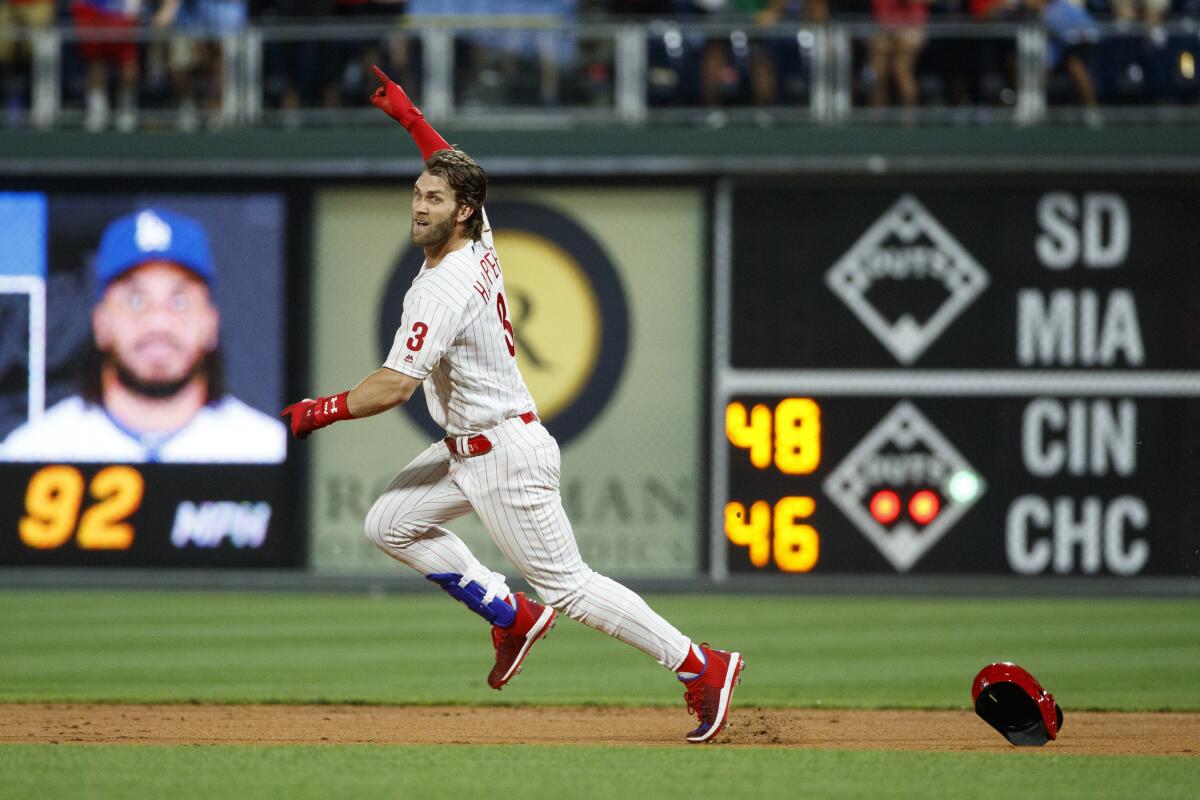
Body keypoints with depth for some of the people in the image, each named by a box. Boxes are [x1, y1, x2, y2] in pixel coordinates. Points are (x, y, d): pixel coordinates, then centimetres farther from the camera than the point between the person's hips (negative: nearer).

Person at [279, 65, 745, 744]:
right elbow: (452, 167, 24)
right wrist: (409, 116, 19)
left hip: (506, 453, -10)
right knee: (392, 524, 13)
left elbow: (396, 385, -28)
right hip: (466, 451, 10)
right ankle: (512, 616, 17)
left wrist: (320, 412, -17)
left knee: (568, 586, -6)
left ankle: (702, 666, -3)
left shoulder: (444, 290, -24)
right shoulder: (479, 245, 3)